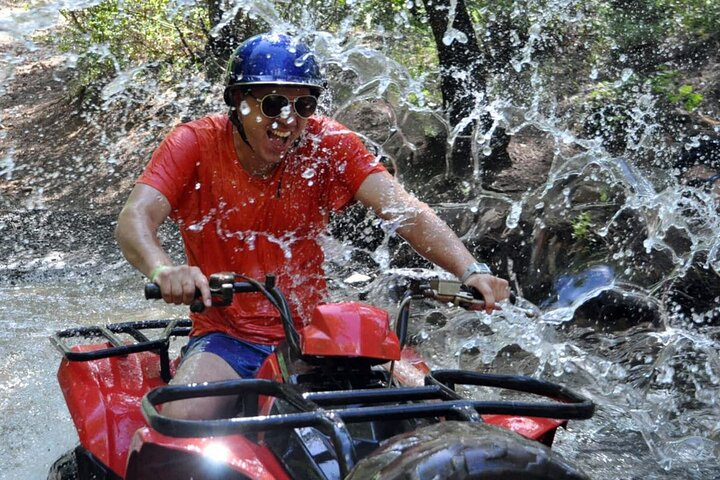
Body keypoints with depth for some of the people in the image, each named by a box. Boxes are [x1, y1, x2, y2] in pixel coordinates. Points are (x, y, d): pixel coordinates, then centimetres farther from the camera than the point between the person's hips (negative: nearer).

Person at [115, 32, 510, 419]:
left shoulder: (329, 145, -2)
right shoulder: (194, 144, -5)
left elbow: (404, 209, -14)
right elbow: (133, 221, -19)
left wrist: (469, 269, -32)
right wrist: (163, 270, -43)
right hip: (225, 338, -2)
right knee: (183, 418, -31)